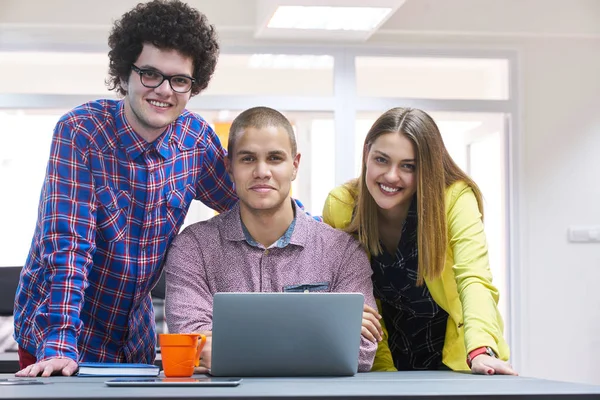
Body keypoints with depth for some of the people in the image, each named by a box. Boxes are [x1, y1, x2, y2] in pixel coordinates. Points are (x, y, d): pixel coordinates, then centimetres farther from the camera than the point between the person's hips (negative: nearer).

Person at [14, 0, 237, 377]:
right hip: (57, 336, -4)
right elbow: (67, 244, -25)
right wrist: (59, 346, -32)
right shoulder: (80, 132, -19)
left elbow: (244, 201, 10)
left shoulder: (195, 135, -6)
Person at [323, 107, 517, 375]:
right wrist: (386, 372, -12)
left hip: (455, 357, -2)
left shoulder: (456, 198, -17)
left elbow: (473, 279, -28)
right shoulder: (340, 207, -12)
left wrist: (481, 352, -44)